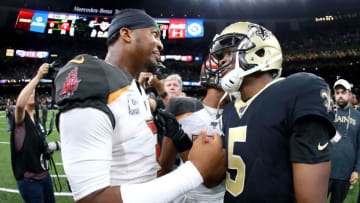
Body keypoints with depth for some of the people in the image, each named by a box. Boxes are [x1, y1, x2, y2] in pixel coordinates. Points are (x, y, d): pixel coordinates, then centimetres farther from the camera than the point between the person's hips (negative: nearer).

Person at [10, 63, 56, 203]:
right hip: (28, 179, -7)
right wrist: (38, 77, -34)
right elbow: (19, 104, -33)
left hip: (44, 175, 8)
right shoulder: (20, 118, -9)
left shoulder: (37, 122, 14)